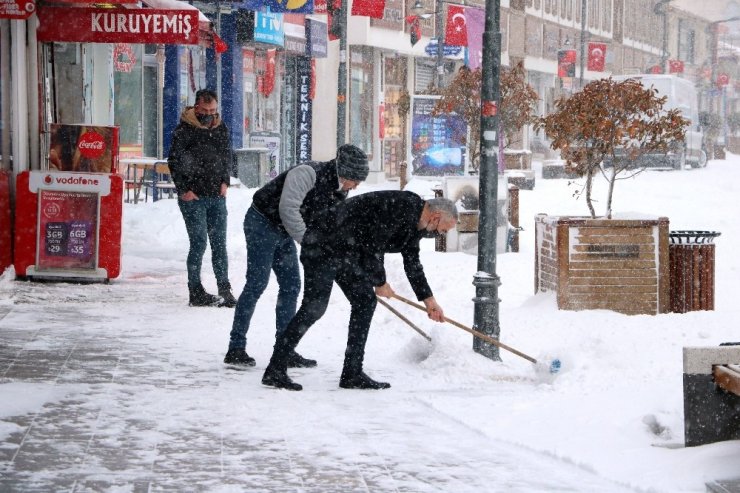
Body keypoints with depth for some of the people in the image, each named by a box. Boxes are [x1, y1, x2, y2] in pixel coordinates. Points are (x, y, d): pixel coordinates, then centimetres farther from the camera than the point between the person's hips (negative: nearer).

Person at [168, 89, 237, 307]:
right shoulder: (185, 129, -7)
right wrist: (184, 189, -9)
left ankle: (224, 289, 11)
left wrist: (225, 182, 7)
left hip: (217, 196, 5)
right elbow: (174, 161, -6)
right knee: (199, 242, -7)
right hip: (193, 197, -5)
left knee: (219, 243, 6)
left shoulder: (221, 128, 10)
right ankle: (196, 292, 0)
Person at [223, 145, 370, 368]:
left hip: (283, 234, 9)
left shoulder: (340, 192, 2)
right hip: (261, 224, -9)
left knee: (291, 286, 5)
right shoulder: (308, 174, -26)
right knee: (256, 284, -11)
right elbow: (288, 209, -32)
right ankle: (235, 349, -6)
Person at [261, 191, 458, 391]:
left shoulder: (414, 222, 10)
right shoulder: (400, 207, -22)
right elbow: (371, 248, -20)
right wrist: (380, 283, -5)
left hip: (347, 254, 10)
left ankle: (352, 374, 8)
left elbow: (412, 263, 23)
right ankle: (275, 371, -11)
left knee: (365, 301, 6)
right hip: (322, 246, -10)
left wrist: (428, 299, 26)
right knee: (314, 308, -14)